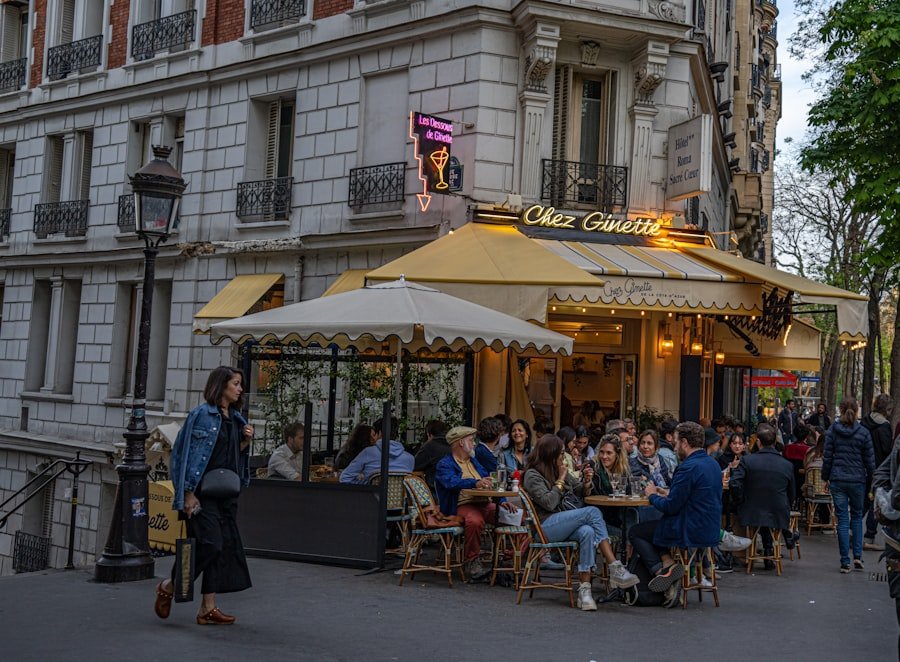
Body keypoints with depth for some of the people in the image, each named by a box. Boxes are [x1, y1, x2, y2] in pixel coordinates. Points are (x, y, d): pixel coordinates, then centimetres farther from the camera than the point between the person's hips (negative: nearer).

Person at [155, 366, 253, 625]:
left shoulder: (237, 419, 13)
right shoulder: (202, 414, -9)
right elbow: (190, 454, -12)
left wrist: (245, 442, 0)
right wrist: (189, 493, -16)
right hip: (203, 493, -8)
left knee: (225, 547, 4)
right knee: (210, 544, -12)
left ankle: (208, 608, 11)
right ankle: (168, 586, 12)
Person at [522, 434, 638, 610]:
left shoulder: (560, 470, 19)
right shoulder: (532, 475, -1)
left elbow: (581, 492, 23)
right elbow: (549, 503, -14)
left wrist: (587, 481, 3)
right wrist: (560, 481, -5)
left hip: (565, 524, 6)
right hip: (546, 526, -6)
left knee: (588, 532, -31)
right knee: (592, 512, -25)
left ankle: (584, 590, -36)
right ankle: (616, 569, -29)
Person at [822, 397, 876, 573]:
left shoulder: (833, 430, -3)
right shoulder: (863, 433, -5)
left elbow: (827, 457, -1)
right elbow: (870, 460, -1)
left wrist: (826, 477, 10)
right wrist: (870, 480, 13)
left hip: (837, 480, 0)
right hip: (858, 480, 0)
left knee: (842, 519, 3)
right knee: (857, 516, 18)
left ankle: (845, 562, 3)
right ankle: (857, 555, 9)